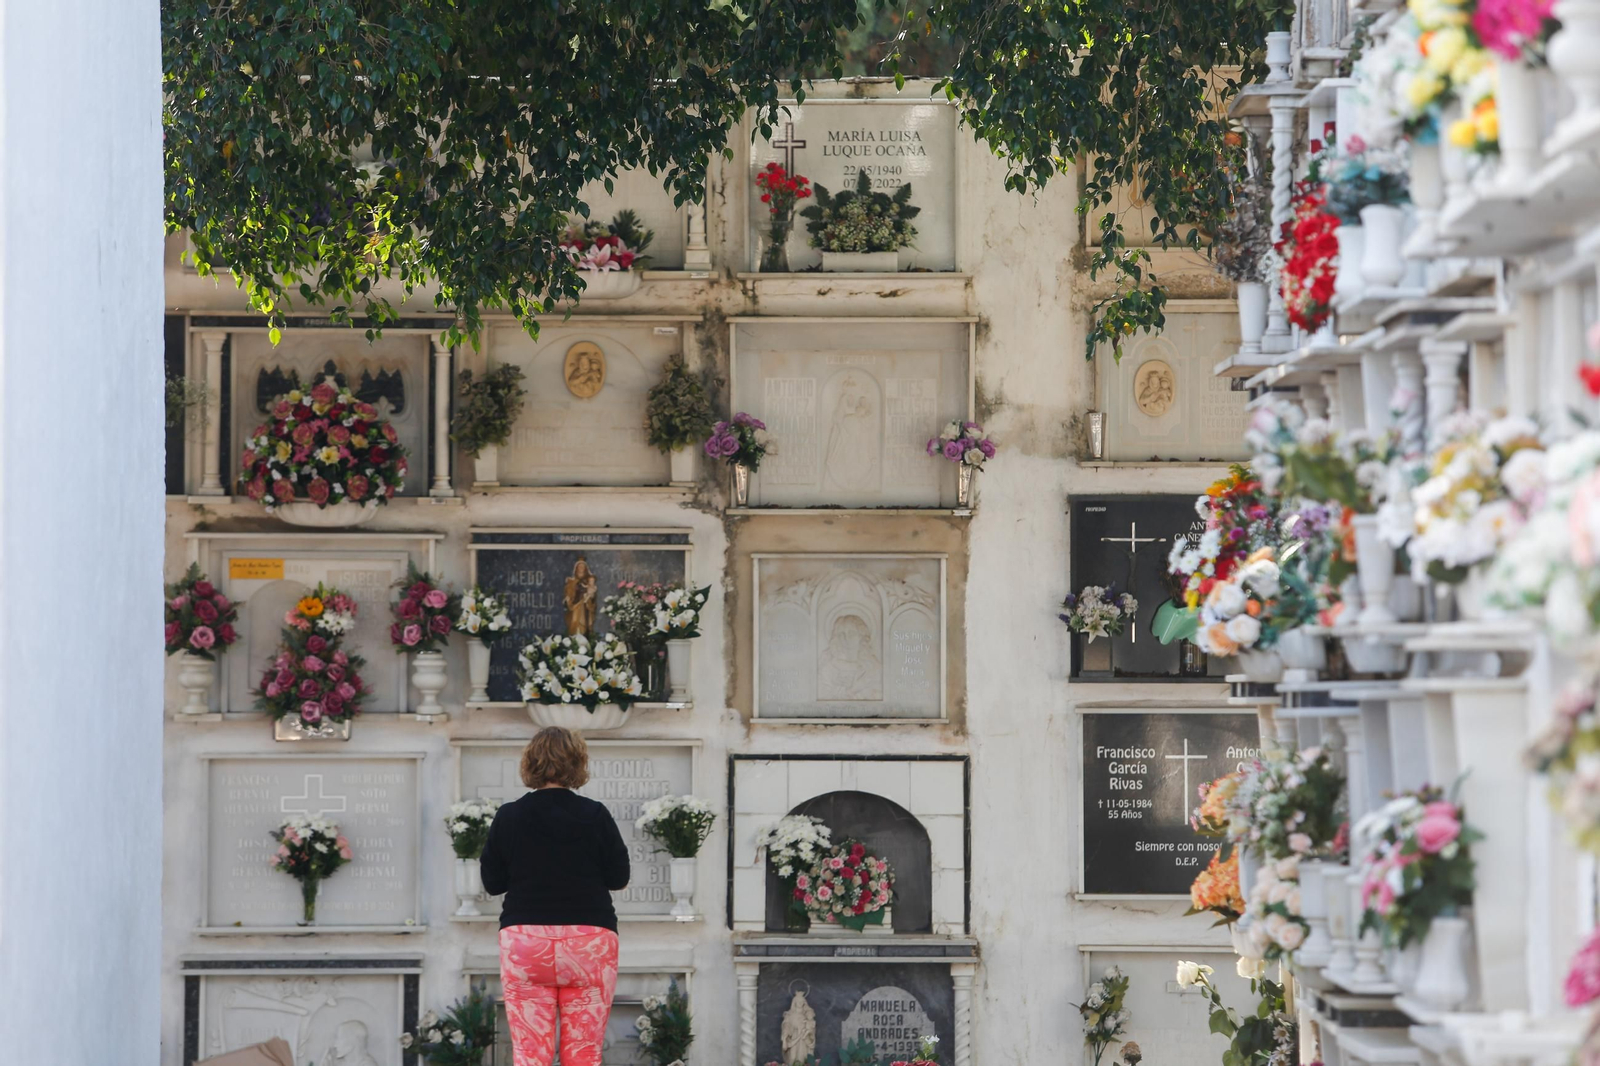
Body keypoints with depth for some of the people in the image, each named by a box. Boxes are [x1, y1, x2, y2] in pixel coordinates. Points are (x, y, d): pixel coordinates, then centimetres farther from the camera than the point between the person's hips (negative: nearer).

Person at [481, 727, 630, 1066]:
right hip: (589, 940, -1)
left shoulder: (508, 817, -1)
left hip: (525, 940, 1)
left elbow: (492, 882, 6)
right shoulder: (595, 816, -4)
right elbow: (619, 879, 2)